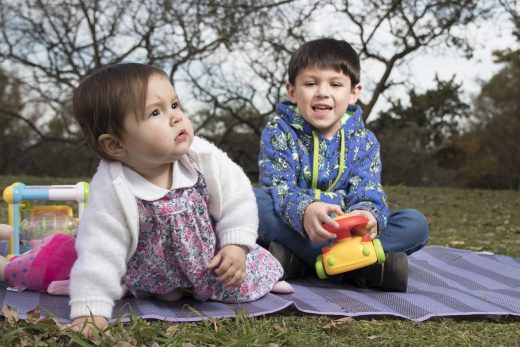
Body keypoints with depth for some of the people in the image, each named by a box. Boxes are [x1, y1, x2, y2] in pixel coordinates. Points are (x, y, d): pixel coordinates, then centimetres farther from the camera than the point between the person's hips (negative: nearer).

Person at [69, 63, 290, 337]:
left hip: (212, 255, 0)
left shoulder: (203, 158, -24)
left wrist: (236, 245, -17)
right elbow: (99, 253, -30)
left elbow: (237, 197, -10)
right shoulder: (114, 192, -31)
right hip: (152, 271, 0)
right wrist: (90, 310, -36)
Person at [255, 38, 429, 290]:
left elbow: (367, 192, -6)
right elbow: (279, 185, -17)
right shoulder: (279, 131, -2)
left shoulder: (363, 141, 6)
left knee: (416, 224, -15)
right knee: (254, 201, -32)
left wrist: (366, 214, -33)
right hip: (294, 229, -2)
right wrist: (304, 211, -41)